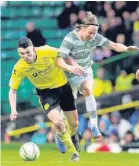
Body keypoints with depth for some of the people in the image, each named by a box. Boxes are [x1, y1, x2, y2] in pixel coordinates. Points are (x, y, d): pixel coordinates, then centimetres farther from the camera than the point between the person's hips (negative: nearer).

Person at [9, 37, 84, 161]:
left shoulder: (46, 51, -27)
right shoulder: (19, 68, -25)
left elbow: (61, 55, -3)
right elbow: (12, 90, -12)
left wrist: (68, 67, -16)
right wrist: (13, 110, -21)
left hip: (63, 86, 1)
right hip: (46, 92, -1)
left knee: (74, 124, 10)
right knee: (58, 122, -24)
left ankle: (70, 136, 49)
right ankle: (73, 153, -2)